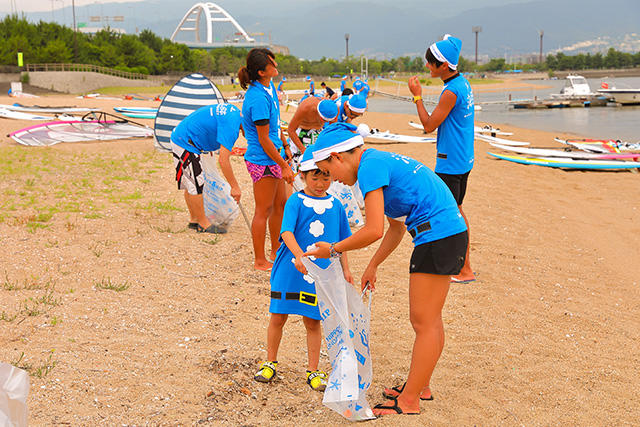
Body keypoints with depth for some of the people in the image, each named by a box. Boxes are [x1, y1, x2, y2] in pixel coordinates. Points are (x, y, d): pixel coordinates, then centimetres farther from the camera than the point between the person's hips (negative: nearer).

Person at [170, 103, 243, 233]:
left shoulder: (235, 111, 4)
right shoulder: (231, 125, -25)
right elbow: (223, 160, -29)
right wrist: (235, 186, -25)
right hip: (185, 143, -11)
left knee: (190, 184, 16)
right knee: (196, 185, -5)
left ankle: (194, 220, 25)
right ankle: (203, 224, 3)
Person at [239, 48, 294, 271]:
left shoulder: (269, 87, 4)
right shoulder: (259, 98, -25)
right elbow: (264, 140, -21)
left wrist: (285, 145, 21)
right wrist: (284, 166, -16)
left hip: (272, 156, 9)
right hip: (263, 160, -9)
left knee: (281, 203, 19)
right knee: (264, 210, 2)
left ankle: (276, 251, 34)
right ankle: (260, 261, 16)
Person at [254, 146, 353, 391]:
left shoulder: (336, 206, 7)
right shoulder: (295, 202, -6)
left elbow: (339, 242, 16)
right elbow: (286, 232, -20)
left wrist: (345, 270, 12)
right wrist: (299, 255, -36)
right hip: (289, 271, -2)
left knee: (313, 322, 6)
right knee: (278, 317, 8)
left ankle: (313, 372, 19)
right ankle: (270, 364, 27)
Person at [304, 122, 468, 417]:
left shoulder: (370, 166, -13)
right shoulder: (381, 161, 18)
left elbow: (374, 231, -20)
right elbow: (397, 227, 24)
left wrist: (333, 249, -6)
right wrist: (372, 266, 26)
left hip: (437, 235, -10)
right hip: (449, 233, 10)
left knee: (424, 323, -2)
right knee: (427, 320, 18)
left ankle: (408, 402, 6)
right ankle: (420, 386, 31)